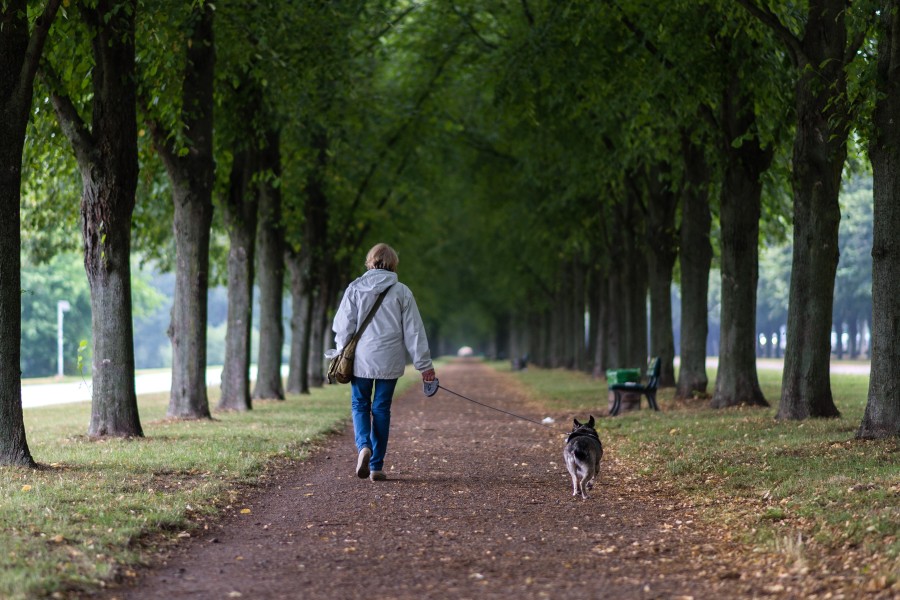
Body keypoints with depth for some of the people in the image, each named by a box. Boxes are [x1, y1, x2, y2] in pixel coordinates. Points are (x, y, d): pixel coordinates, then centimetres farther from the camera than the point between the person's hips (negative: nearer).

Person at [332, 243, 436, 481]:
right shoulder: (401, 292, 0)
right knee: (381, 409, 8)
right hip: (389, 362, 0)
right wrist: (424, 364, 6)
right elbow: (414, 331, 2)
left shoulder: (355, 289, 1)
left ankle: (363, 446, -15)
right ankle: (376, 466, 9)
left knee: (360, 405, 13)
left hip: (361, 360, 0)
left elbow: (343, 327, 2)